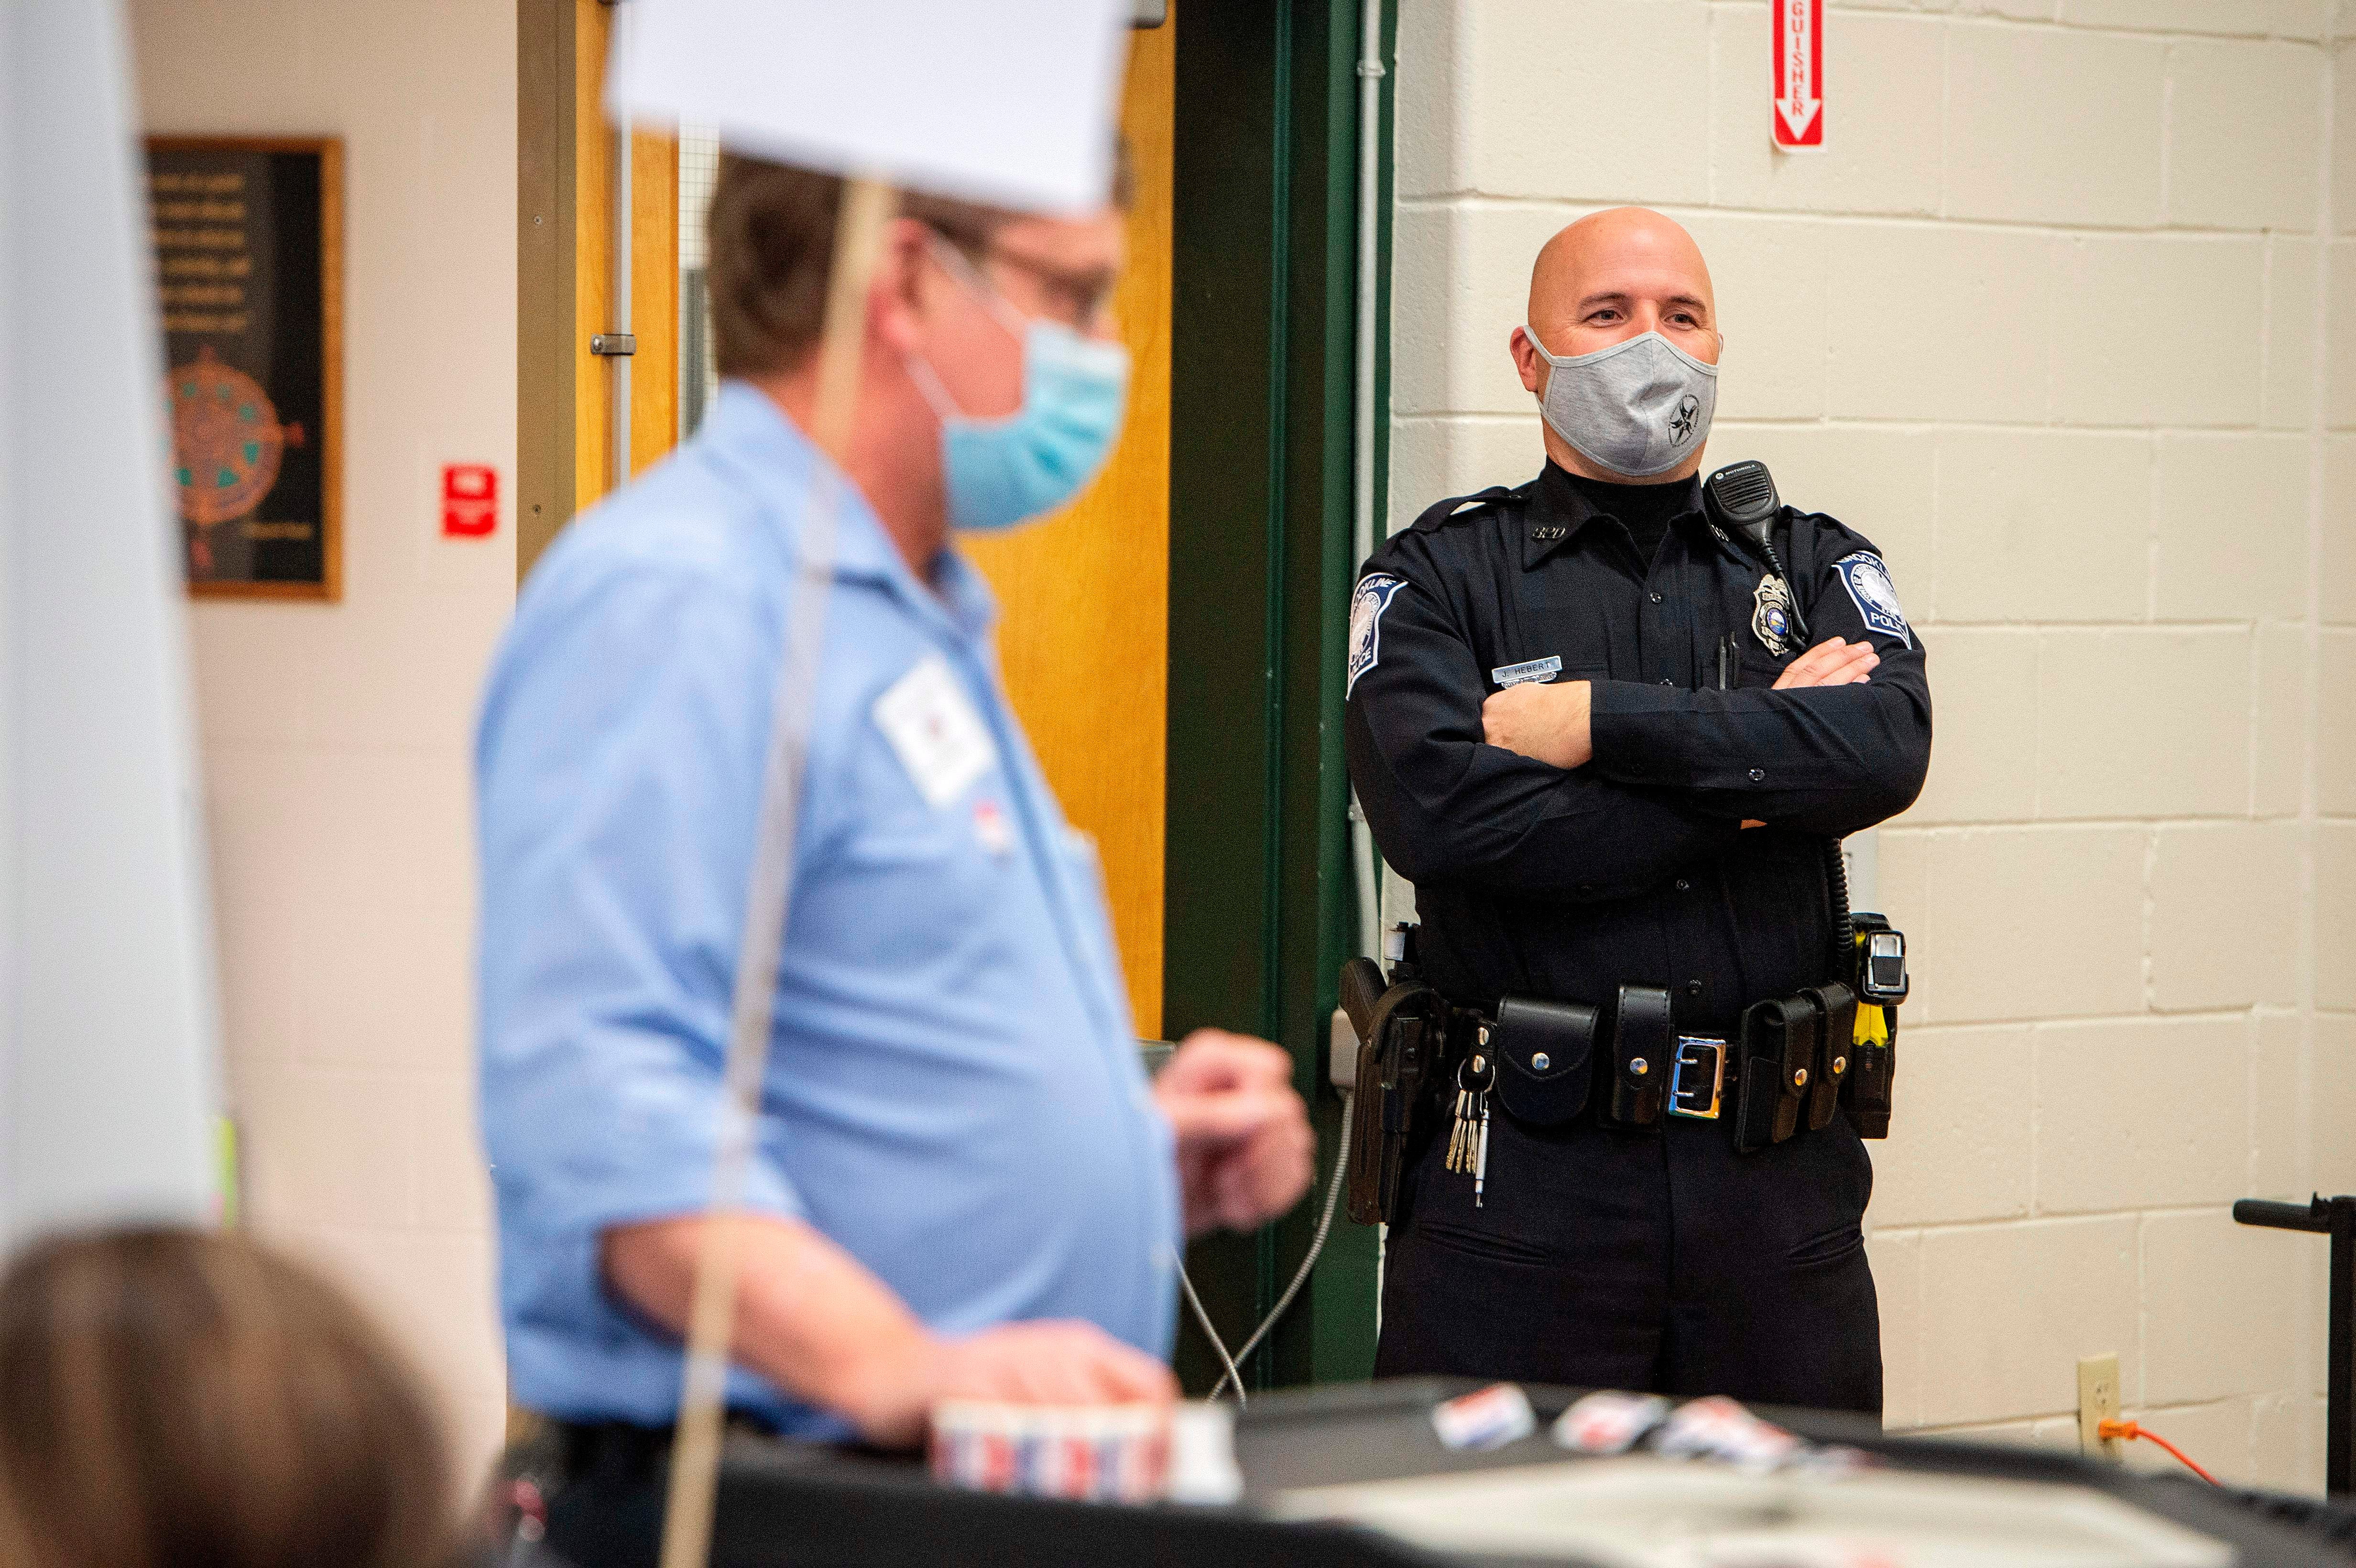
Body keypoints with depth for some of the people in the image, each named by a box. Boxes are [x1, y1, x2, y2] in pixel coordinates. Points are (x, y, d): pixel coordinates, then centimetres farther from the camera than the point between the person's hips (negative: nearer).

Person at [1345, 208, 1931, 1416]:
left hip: (1776, 1180, 3)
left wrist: (1596, 722, -12)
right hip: (1522, 1178, -2)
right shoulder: (1439, 578, 5)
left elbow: (1887, 748, -8)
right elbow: (1438, 810, -14)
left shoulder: (1813, 568, 14)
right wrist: (1753, 781, -9)